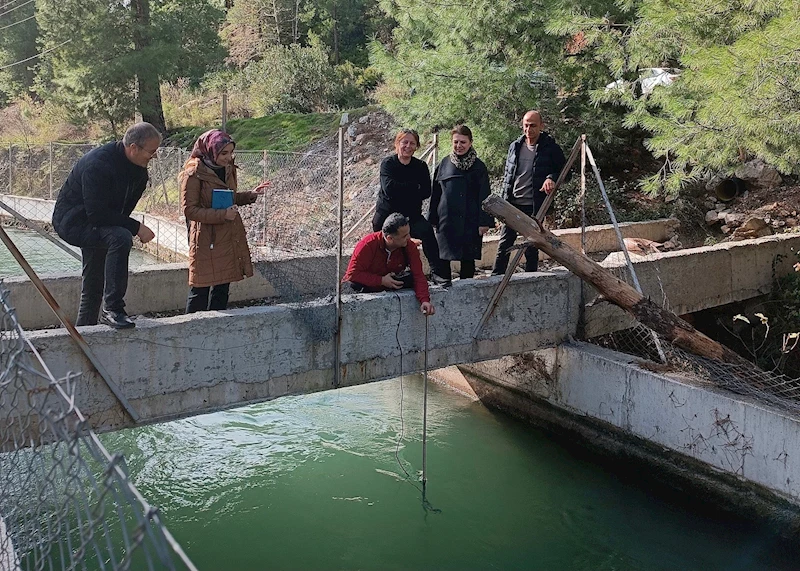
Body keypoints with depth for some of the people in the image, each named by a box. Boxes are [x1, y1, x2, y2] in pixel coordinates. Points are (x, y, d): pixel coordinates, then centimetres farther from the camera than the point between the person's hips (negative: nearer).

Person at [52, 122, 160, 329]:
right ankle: (112, 309, -29)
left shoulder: (138, 168, -3)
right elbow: (97, 213, -32)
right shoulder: (98, 164, -29)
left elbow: (127, 202, 11)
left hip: (94, 222, 9)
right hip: (72, 220, -9)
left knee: (94, 286, 15)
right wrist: (136, 227, -30)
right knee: (120, 238, -35)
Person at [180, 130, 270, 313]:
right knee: (200, 290, -3)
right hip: (206, 239, -7)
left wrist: (250, 195, 5)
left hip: (229, 236, 7)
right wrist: (222, 215, -22)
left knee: (222, 288, 13)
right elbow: (189, 209, -14)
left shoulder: (228, 169, 10)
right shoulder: (194, 174, -13)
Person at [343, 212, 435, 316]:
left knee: (412, 279, -21)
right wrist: (381, 280, -29)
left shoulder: (409, 246, -14)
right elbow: (353, 274, -24)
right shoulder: (368, 244, -25)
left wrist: (424, 300, -35)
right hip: (367, 285, -3)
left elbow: (418, 275, -18)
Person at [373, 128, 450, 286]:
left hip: (412, 214, 1)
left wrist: (401, 190, -15)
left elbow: (426, 192, -8)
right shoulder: (387, 164, -4)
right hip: (387, 214, -1)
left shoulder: (421, 166, 5)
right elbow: (389, 188, -21)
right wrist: (415, 186, -14)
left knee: (427, 231, -25)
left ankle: (436, 272, -25)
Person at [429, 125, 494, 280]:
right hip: (446, 219, 2)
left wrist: (484, 221, -8)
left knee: (468, 258, 4)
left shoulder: (478, 166, 1)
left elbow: (484, 196, -1)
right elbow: (435, 193, 10)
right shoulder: (444, 164, 7)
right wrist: (433, 219, 7)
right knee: (443, 256, 3)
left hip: (470, 220, -2)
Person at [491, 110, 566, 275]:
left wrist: (552, 178, -19)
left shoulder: (551, 148, -4)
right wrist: (504, 199, 11)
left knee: (531, 247, 6)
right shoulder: (515, 146, 9)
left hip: (535, 206, -3)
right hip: (512, 204, 3)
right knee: (504, 244, 4)